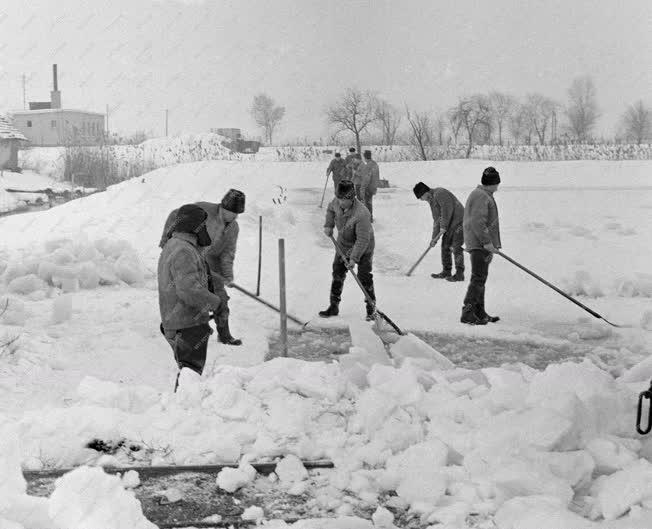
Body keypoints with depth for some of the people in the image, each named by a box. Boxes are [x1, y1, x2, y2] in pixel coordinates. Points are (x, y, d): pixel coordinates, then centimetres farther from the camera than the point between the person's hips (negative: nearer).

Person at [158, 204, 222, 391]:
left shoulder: (172, 246, 16)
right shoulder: (183, 252, -20)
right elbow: (189, 289, -28)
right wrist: (215, 302, -17)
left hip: (174, 324, 10)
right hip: (188, 326, -10)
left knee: (188, 369, 20)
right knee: (191, 372, -6)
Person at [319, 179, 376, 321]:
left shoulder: (362, 214, -36)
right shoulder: (337, 202, -17)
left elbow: (363, 239, -31)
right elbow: (331, 209, 11)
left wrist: (354, 258, -30)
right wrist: (328, 225, 0)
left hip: (363, 247, -6)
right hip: (343, 243, 6)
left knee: (364, 277, -5)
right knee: (337, 274, 6)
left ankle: (371, 307, 11)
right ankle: (334, 306, 16)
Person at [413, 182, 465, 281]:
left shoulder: (439, 193, -14)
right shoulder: (431, 200, 16)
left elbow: (447, 210, -22)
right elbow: (437, 219, 19)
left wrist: (443, 227, -21)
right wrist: (434, 237, 15)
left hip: (459, 221, -10)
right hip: (450, 224, 10)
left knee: (456, 247, -10)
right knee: (445, 246, 10)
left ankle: (459, 274, -6)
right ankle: (446, 272, 19)